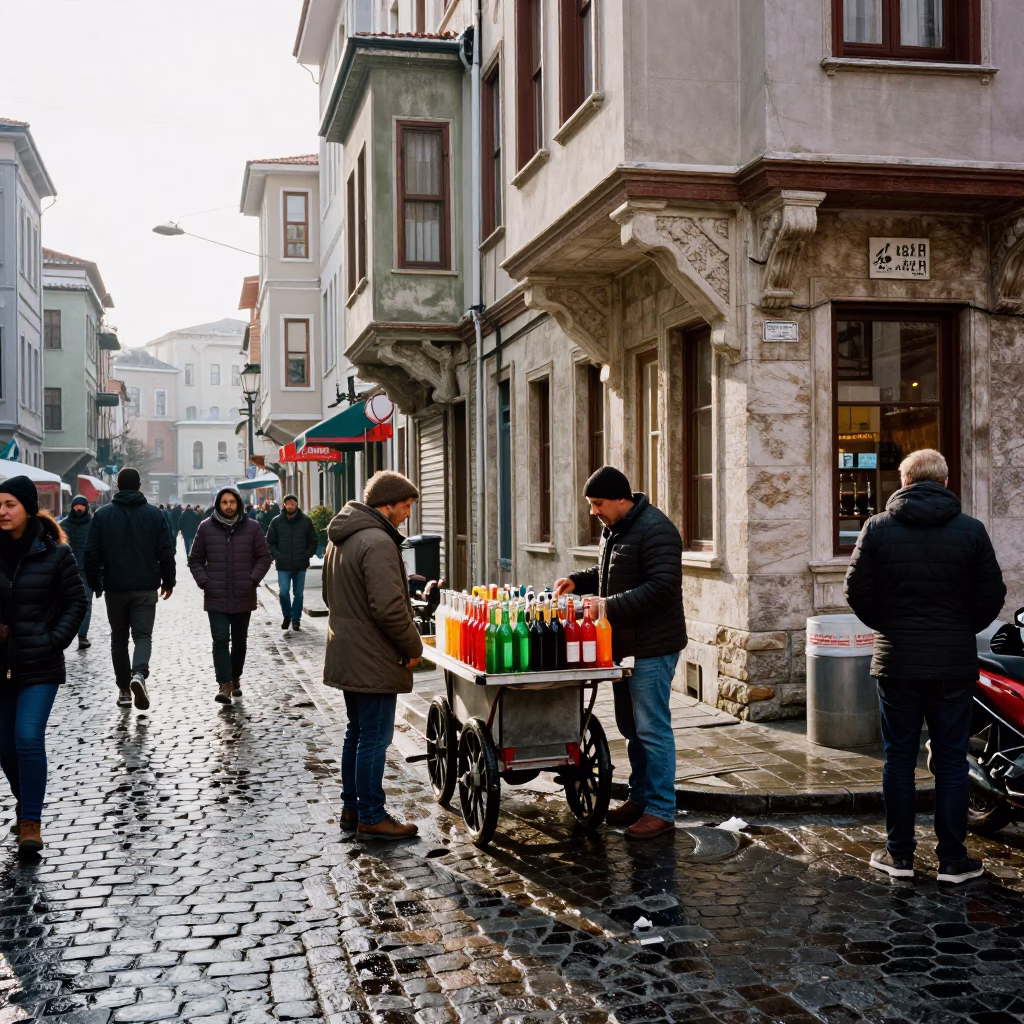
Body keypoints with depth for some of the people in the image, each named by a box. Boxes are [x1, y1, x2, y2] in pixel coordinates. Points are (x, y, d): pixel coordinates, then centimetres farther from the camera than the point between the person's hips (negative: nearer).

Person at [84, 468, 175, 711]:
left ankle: (124, 689, 13)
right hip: (145, 588, -1)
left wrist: (94, 583, 9)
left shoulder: (102, 514, 0)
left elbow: (92, 553, -2)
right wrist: (168, 581, 9)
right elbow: (166, 552, -2)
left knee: (119, 638, 13)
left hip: (115, 588, 1)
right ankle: (139, 674, -25)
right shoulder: (155, 514, -1)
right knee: (143, 635, 2)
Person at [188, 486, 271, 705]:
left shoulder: (251, 528, 0)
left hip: (243, 597, 1)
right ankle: (224, 684, -9)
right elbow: (195, 560, 8)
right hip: (216, 598, -1)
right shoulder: (206, 528, 1)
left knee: (239, 642, 13)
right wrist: (204, 581, -6)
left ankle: (235, 678, 29)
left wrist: (253, 579, -8)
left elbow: (264, 557, 5)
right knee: (220, 640, -9)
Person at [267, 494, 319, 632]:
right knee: (284, 592, -8)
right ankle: (286, 615, 16)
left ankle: (296, 619, 21)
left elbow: (313, 542, 7)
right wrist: (277, 556, -6)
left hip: (300, 565, 1)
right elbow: (270, 542, 5)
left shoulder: (306, 521, 0)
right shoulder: (277, 521, 0)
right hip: (283, 565, -1)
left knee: (298, 594, 7)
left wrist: (307, 556, -4)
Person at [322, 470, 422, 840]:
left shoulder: (341, 538, 12)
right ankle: (371, 817, 6)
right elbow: (389, 607, -26)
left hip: (347, 655, 10)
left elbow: (331, 595, 23)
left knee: (357, 733, 19)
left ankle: (351, 808, 27)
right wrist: (414, 647, -13)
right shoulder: (378, 542, -21)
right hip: (374, 661, -10)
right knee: (374, 738, -2)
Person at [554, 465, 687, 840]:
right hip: (623, 645, 10)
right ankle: (640, 799, 28)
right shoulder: (613, 529, 13)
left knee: (652, 729, -4)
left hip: (652, 648, -10)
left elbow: (661, 588, -25)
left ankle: (661, 810, 4)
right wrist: (578, 581, 9)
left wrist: (609, 607, -26)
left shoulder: (655, 530, -18)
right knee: (630, 727, 17)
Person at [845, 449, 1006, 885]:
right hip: (955, 664, 0)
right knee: (951, 761, 8)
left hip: (897, 663, 0)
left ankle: (899, 854, 16)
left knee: (899, 759, 10)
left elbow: (857, 591, -4)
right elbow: (992, 595, -1)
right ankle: (953, 859, 13)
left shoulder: (878, 527, -4)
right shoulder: (971, 530, -3)